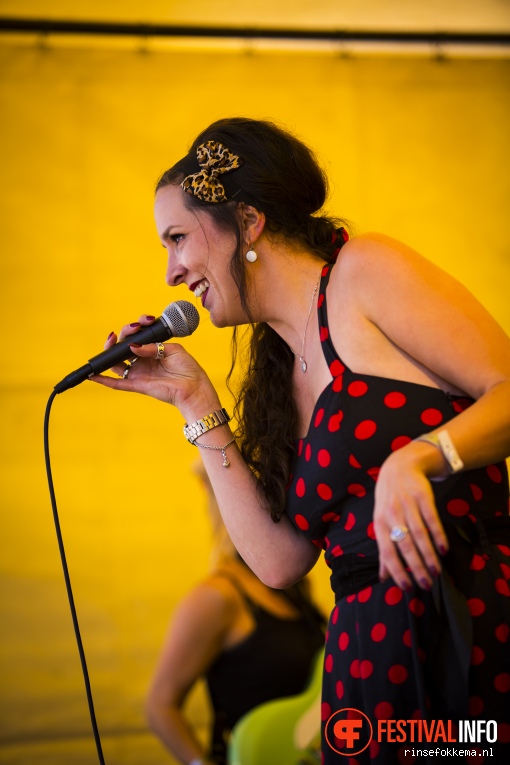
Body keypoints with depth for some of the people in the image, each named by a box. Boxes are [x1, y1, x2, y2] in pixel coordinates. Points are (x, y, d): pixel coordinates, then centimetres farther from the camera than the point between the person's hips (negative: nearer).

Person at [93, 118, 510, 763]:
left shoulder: (365, 270, 1)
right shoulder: (281, 371, 20)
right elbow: (280, 560, 10)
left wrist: (415, 460, -25)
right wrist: (196, 403, 15)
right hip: (367, 660, 6)